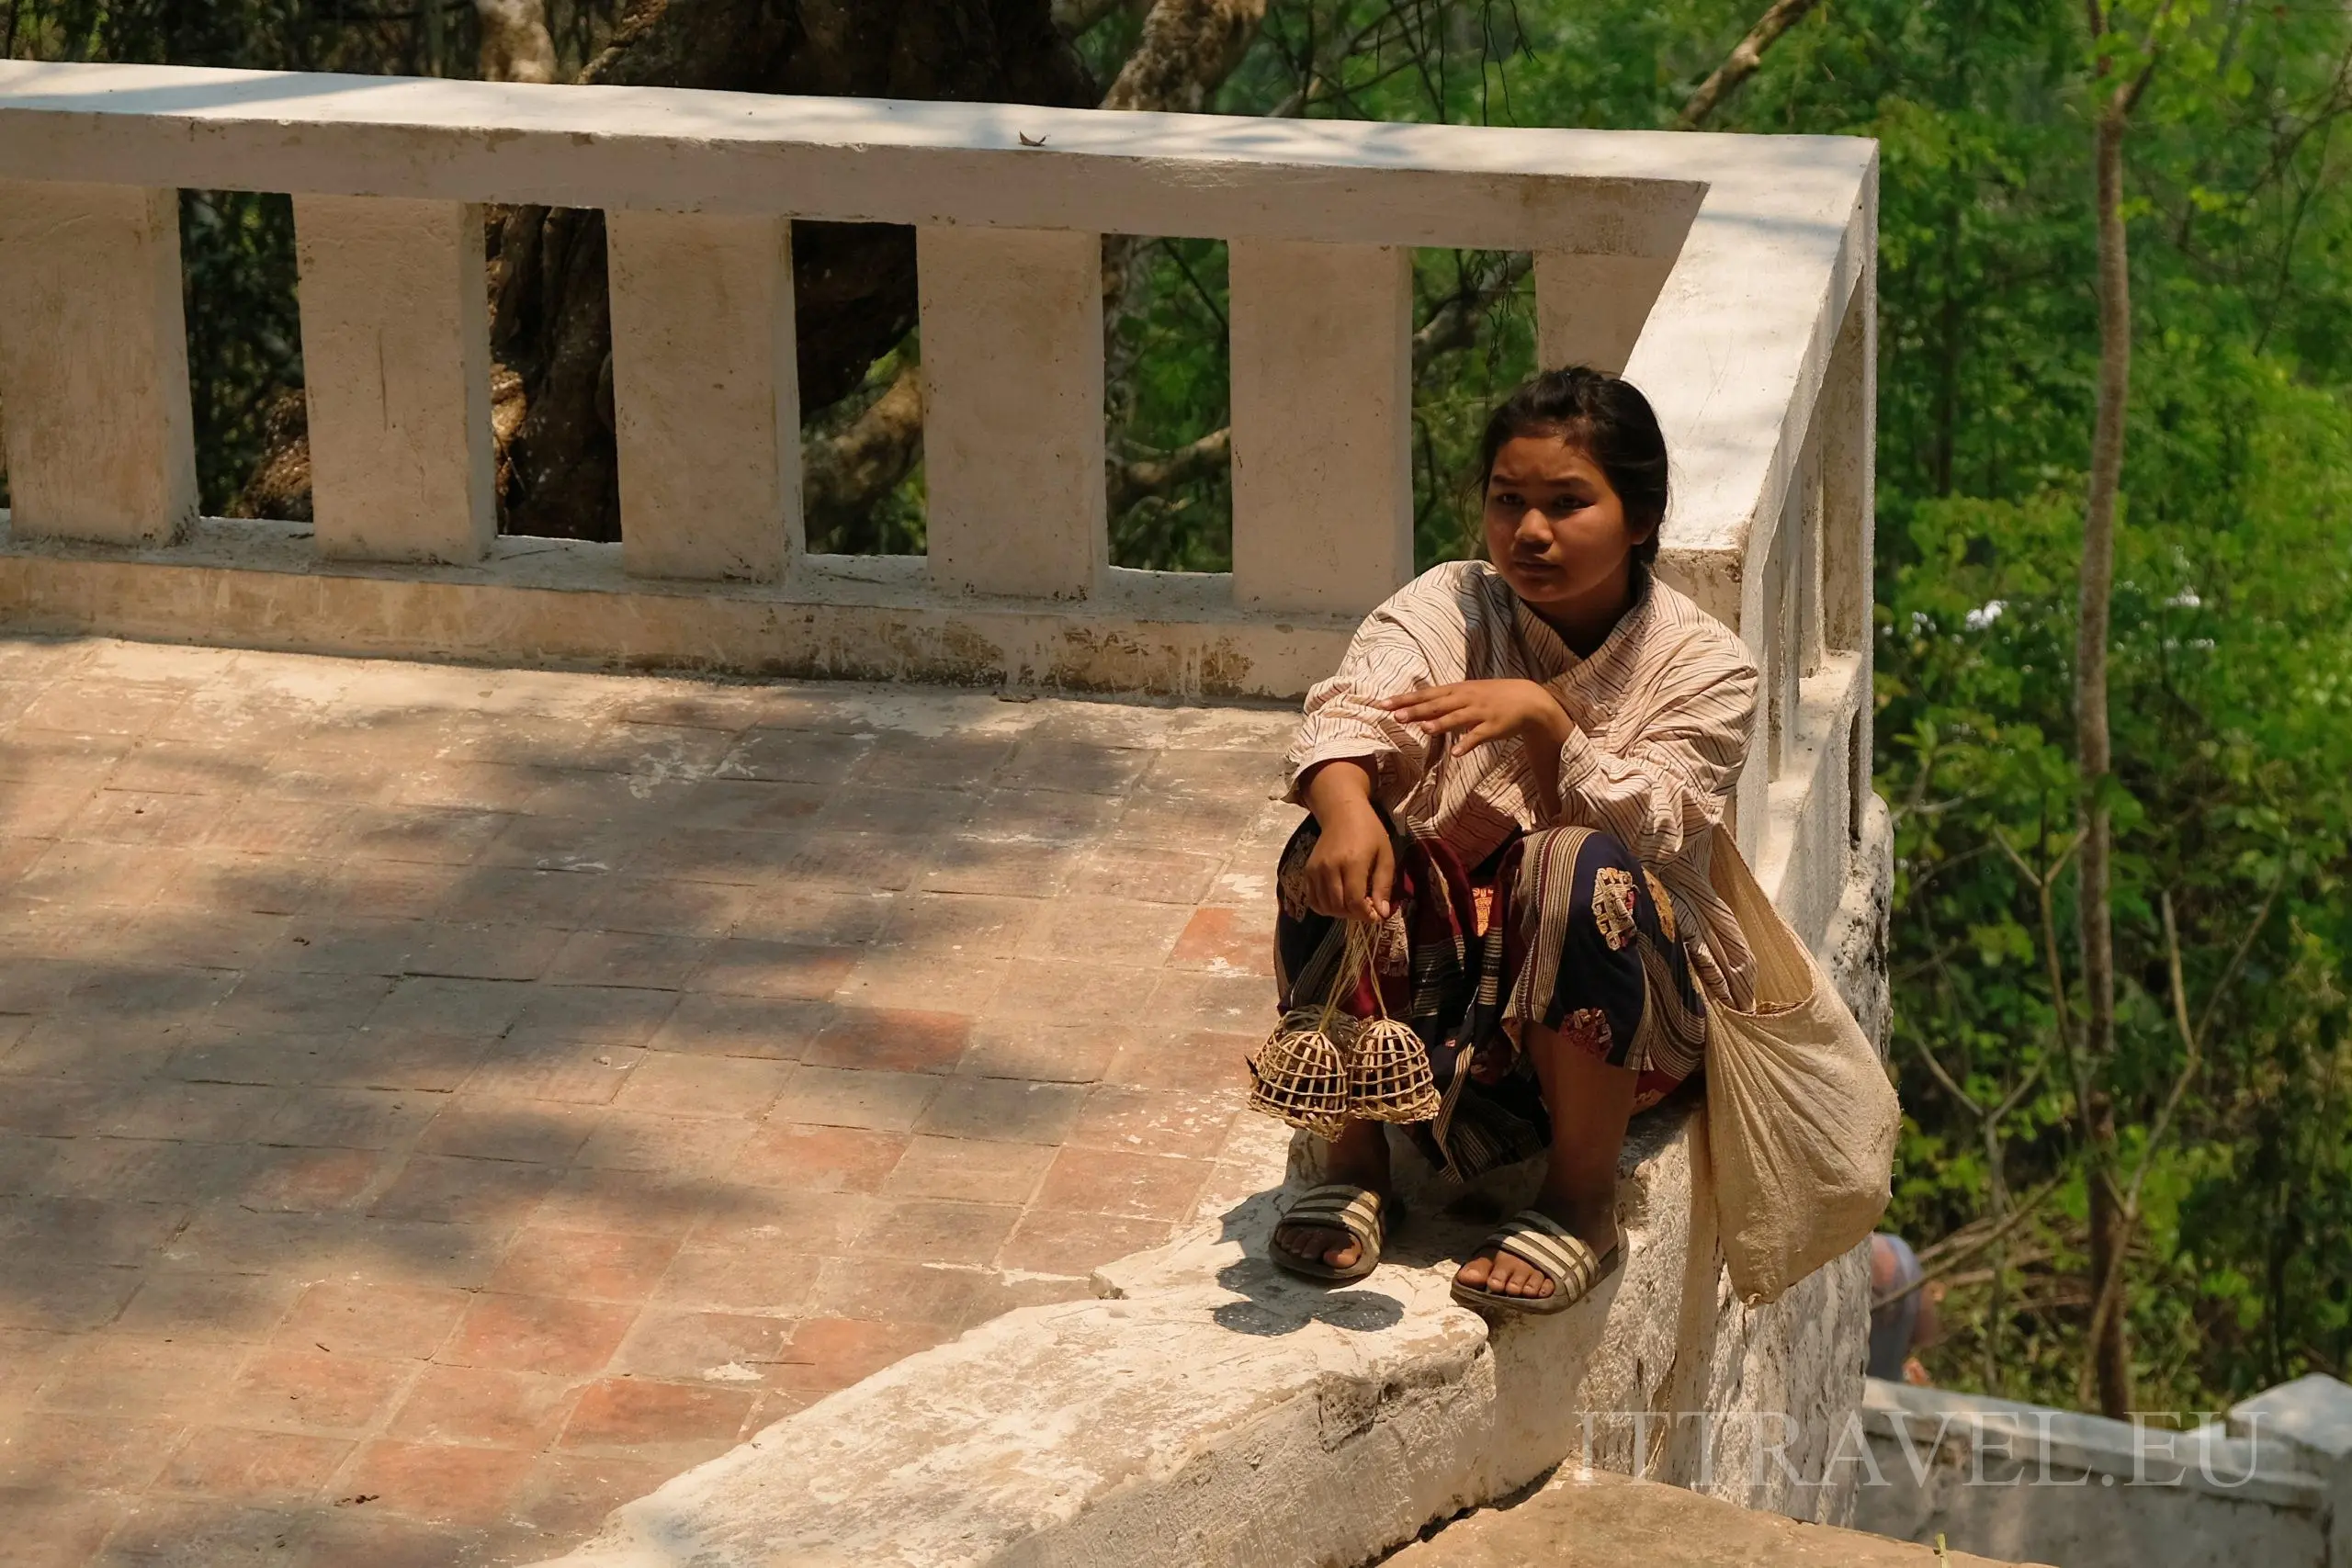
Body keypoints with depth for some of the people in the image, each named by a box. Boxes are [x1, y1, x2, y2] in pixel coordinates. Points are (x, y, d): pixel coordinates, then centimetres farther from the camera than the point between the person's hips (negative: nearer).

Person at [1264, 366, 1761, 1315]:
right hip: (1436, 964, 2)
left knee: (1586, 872, -34)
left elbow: (1648, 828, -18)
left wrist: (1543, 719, -29)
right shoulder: (1449, 607, -1)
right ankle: (1355, 1162, -12)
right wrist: (1345, 806, -44)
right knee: (1334, 856, -26)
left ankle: (1582, 1201, -20)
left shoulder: (1703, 665, -4)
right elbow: (1353, 708, -23)